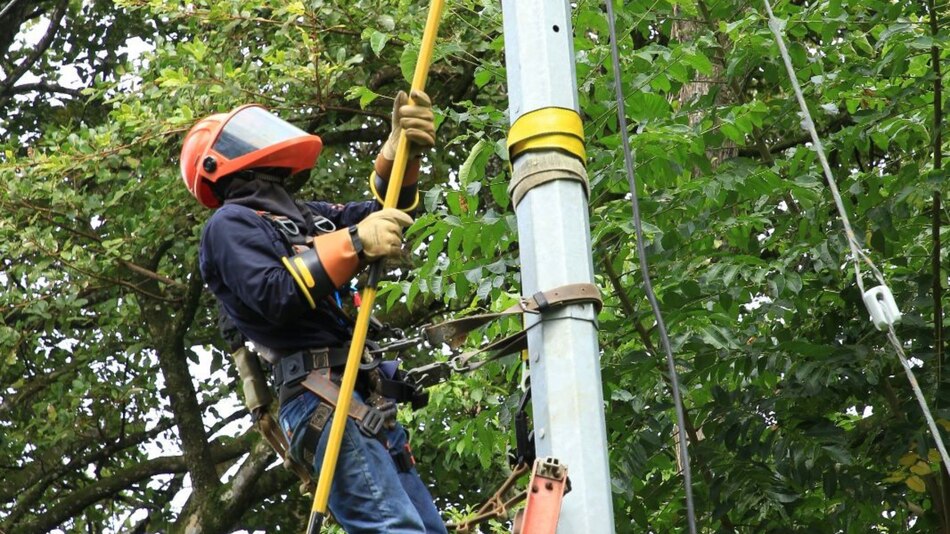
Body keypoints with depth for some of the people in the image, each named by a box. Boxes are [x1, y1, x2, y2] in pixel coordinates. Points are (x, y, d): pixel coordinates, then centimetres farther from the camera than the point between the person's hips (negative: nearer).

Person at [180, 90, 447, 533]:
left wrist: (402, 149, 5)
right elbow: (276, 296, -14)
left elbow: (383, 215, 22)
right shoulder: (229, 224, 2)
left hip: (365, 399, 9)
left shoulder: (308, 215, 27)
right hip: (322, 400, -9)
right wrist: (352, 244, -17)